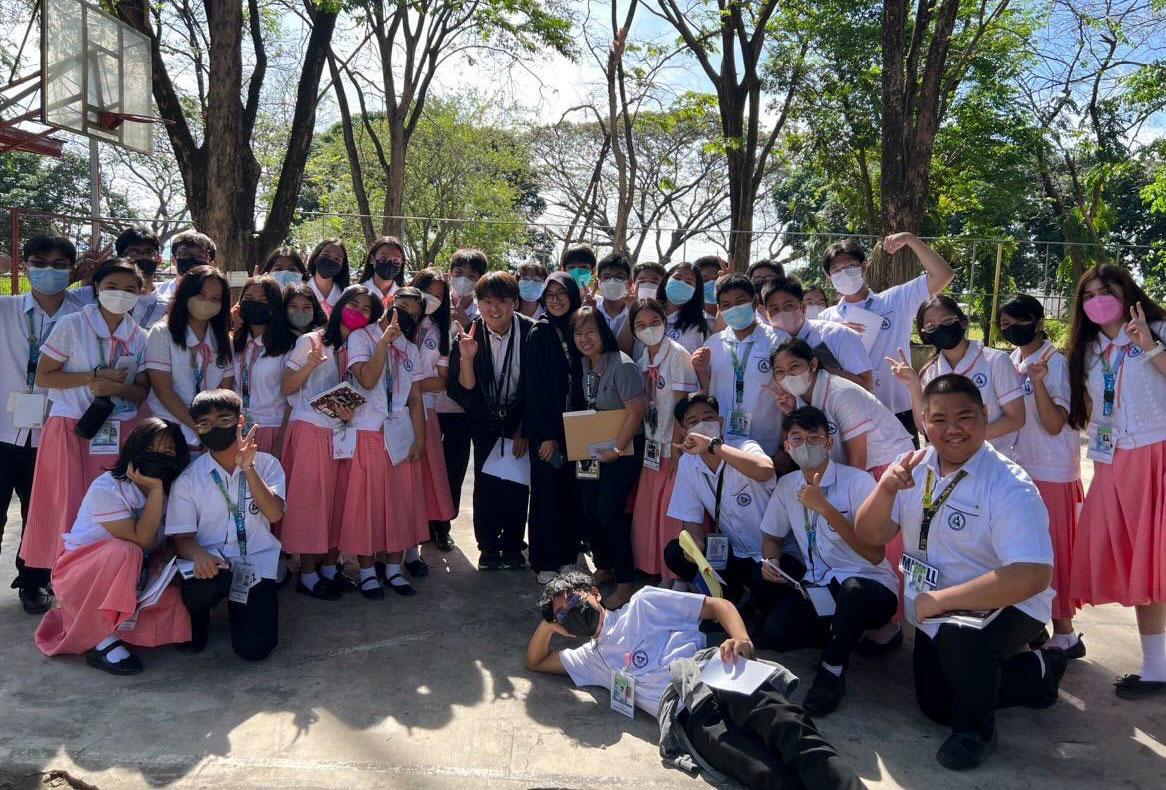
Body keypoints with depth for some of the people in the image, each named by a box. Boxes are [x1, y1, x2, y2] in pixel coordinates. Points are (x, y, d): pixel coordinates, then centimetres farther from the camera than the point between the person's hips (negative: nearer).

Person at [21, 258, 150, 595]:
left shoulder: (140, 338, 6)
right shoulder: (71, 325, -3)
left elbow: (142, 391, 7)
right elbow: (42, 377, -3)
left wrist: (115, 388, -13)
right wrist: (94, 377, -13)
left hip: (120, 434, 3)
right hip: (72, 431, -2)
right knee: (70, 508, -1)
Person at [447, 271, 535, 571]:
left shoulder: (531, 332, -15)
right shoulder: (470, 335, -15)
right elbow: (464, 390, -15)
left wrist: (524, 430, -5)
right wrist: (466, 357, -33)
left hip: (521, 419, 0)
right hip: (485, 420, 0)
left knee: (517, 485, 1)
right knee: (486, 484, -2)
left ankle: (512, 546, 19)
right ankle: (488, 548, 15)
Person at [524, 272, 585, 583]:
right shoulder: (540, 333, -6)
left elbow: (580, 382, 11)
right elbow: (535, 386, -9)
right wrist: (547, 435, -12)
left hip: (573, 427, 4)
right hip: (545, 428, -4)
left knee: (570, 492, 8)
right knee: (547, 493, 1)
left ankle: (567, 556, 21)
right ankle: (544, 562, 13)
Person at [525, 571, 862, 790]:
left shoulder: (643, 602, 23)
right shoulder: (592, 657, 34)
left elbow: (718, 606, 17)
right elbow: (535, 662, 41)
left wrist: (741, 640, -5)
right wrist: (547, 625, 22)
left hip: (714, 673, -1)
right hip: (683, 710, 1)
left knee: (779, 719, -35)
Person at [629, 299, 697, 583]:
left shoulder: (677, 355, -12)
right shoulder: (642, 360, 8)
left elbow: (680, 405, -14)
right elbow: (642, 406, 10)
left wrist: (676, 449, -15)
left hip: (674, 447, -7)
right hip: (651, 447, 7)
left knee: (673, 513, -3)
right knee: (647, 512, 12)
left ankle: (679, 577, 11)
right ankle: (658, 571, 27)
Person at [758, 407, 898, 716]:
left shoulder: (858, 482, -15)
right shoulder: (787, 485, 4)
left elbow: (875, 554, -23)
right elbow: (772, 537, 19)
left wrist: (825, 507, -29)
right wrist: (771, 561, -5)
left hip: (868, 587, -5)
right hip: (817, 586, 5)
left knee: (852, 590, -40)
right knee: (770, 635, -20)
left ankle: (833, 669, -12)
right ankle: (842, 634, 10)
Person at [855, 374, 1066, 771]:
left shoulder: (1010, 487, -25)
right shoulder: (916, 468, -5)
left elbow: (1033, 576, -35)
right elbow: (869, 536, -6)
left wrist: (941, 599, -32)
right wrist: (886, 488, -26)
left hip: (1004, 607, -7)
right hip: (936, 615, 7)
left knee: (959, 635, -38)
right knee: (935, 705, 17)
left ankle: (976, 730, -8)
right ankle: (1036, 670, 36)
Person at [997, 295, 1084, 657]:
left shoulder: (1055, 363, -12)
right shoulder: (1010, 361, 9)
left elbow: (1054, 426, -20)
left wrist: (1038, 382, -31)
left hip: (1048, 473, -7)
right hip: (1014, 468, 7)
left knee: (1050, 552, 0)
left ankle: (1064, 634, 11)